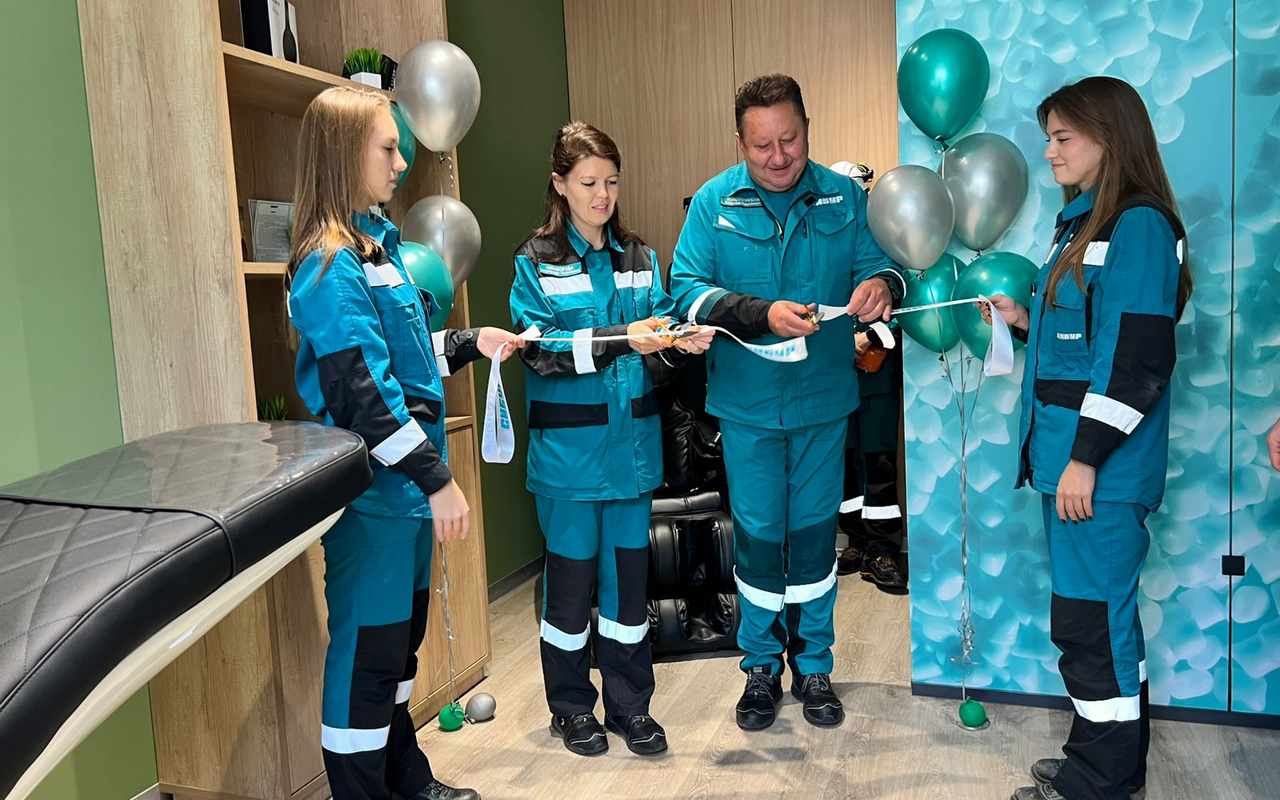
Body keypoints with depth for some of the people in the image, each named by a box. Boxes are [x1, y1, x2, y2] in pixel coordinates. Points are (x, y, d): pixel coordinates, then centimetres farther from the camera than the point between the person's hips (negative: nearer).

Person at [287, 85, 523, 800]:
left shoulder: (375, 243, 13)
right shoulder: (332, 266, -17)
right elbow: (360, 393, -23)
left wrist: (470, 343, 14)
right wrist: (436, 478, -22)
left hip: (404, 486, 10)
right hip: (371, 493, -10)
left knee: (401, 636, 20)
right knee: (368, 647, 2)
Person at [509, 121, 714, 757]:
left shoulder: (639, 259, 12)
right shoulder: (536, 262, -3)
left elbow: (657, 329, 10)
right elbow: (541, 349, -14)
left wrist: (681, 340, -12)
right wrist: (621, 340, -23)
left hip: (631, 439, 4)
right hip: (570, 443, -4)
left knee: (628, 567, 9)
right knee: (571, 570, 6)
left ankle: (630, 704, 24)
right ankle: (571, 708, 24)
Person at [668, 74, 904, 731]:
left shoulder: (844, 198, 0)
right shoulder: (714, 202, -4)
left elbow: (879, 262, 1)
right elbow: (688, 288, -12)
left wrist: (882, 285, -24)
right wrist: (763, 314, -26)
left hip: (822, 400, 1)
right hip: (747, 402, -1)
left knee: (814, 531, 12)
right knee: (757, 535, 8)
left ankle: (813, 664, 30)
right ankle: (761, 666, 27)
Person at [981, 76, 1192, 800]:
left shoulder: (1139, 226, -12)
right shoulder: (1086, 224, 16)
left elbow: (1138, 355, -19)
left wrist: (1086, 458, -19)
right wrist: (1028, 321, 9)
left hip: (1102, 468, -9)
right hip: (1071, 459, 9)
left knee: (1090, 620, -2)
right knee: (1104, 614, 16)